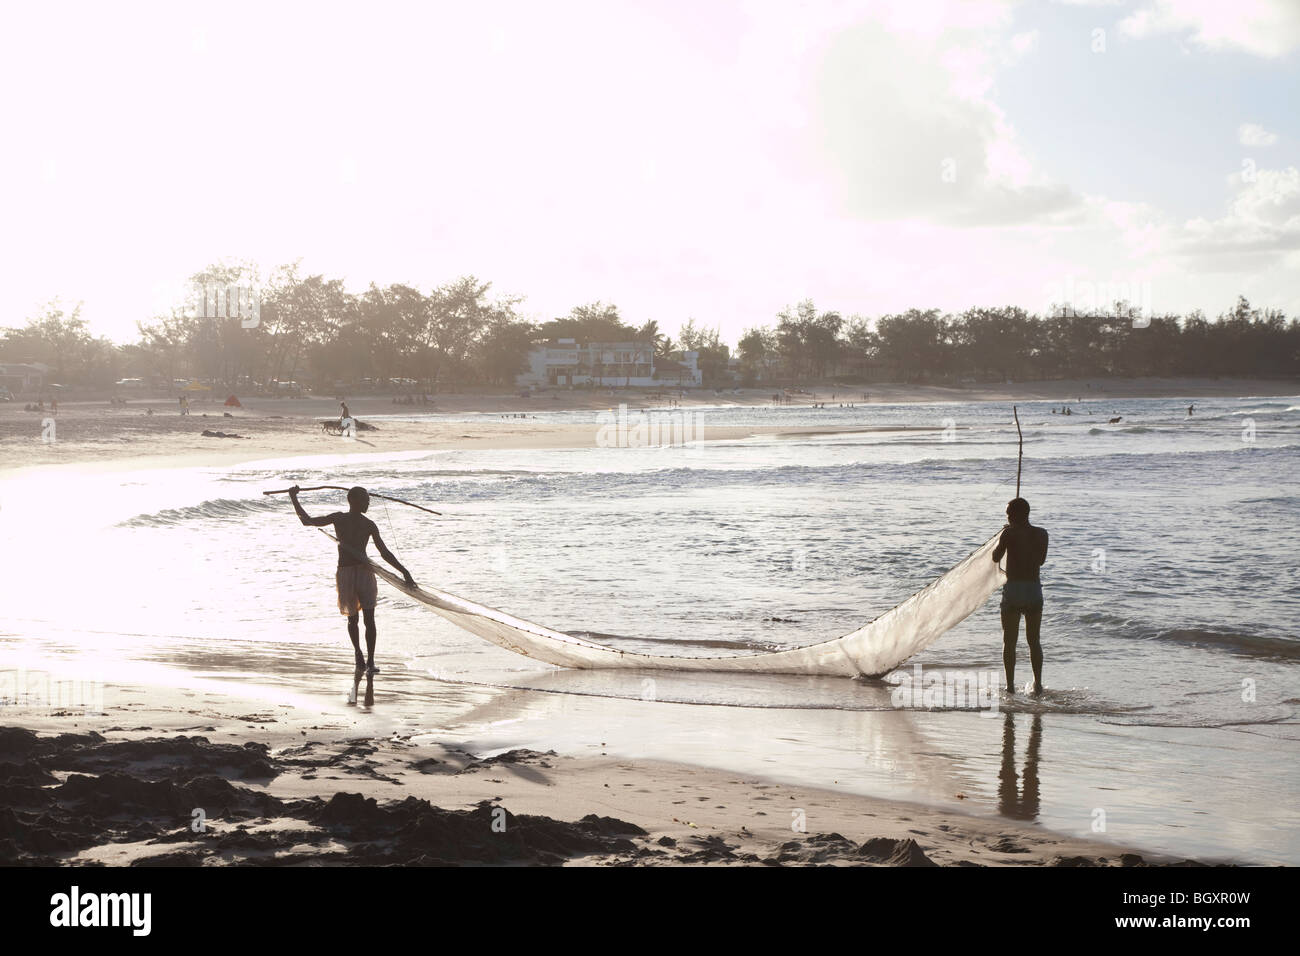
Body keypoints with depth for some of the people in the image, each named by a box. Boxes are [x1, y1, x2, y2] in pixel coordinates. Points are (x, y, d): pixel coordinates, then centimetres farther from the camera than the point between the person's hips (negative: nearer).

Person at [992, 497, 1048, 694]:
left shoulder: (1010, 533, -9)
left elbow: (996, 557, -1)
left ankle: (1010, 685, 1)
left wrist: (1001, 538, 14)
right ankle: (1038, 684, 11)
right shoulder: (1041, 534, 3)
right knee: (1034, 640, 14)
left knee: (1009, 641, 4)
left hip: (1013, 589, -3)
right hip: (1034, 588, 4)